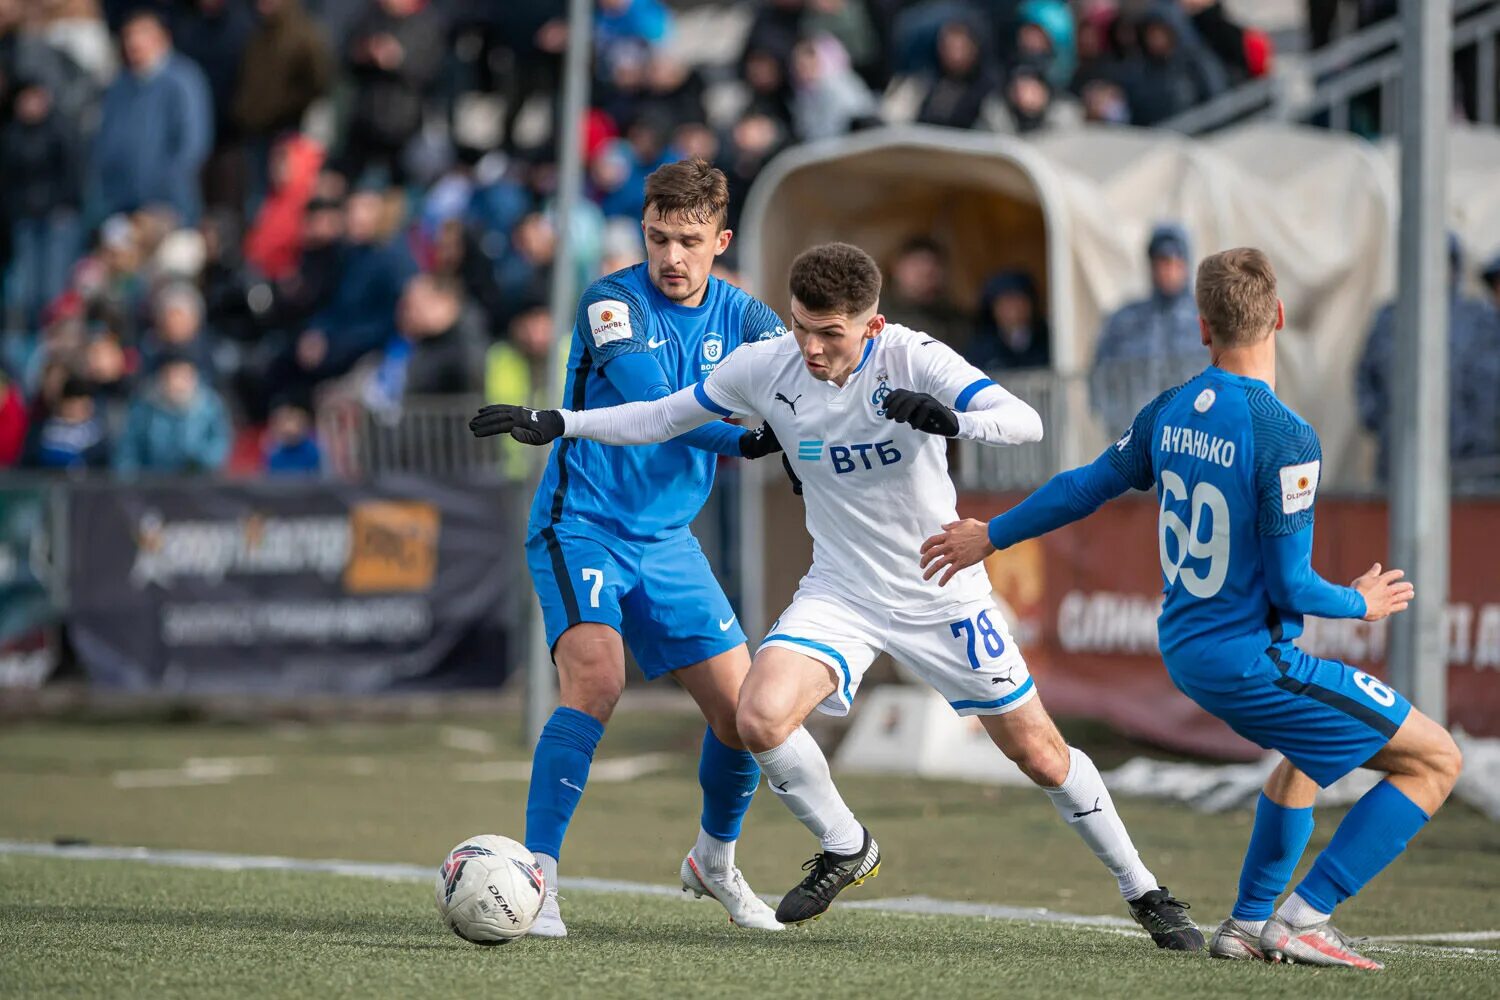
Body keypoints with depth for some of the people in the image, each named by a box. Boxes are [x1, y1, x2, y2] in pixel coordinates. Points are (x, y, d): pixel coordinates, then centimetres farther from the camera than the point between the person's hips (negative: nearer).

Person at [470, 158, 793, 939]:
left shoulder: (737, 315, 4)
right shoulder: (611, 303, -12)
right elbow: (655, 404, -25)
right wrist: (745, 440, -26)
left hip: (666, 543, 6)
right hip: (582, 528, -5)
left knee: (743, 710, 2)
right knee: (595, 679, -28)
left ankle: (715, 861, 29)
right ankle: (536, 876, -26)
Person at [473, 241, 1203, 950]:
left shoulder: (913, 359, -22)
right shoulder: (765, 368, -12)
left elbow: (1027, 423, -31)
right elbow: (663, 418, 2)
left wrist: (951, 420, -49)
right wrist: (556, 423, -6)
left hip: (943, 593, -2)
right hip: (841, 593, 2)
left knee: (1040, 756, 4)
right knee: (760, 718, -22)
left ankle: (1143, 893, 26)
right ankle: (846, 851, 5)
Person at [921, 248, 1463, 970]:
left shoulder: (1169, 413, 0)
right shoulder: (1284, 437, -22)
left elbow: (1086, 486, 14)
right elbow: (1291, 587, -21)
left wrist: (990, 536, 30)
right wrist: (1360, 605, 0)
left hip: (1184, 651, 8)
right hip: (1255, 659, -8)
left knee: (1307, 753, 34)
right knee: (1435, 760, -2)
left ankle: (1249, 922, 29)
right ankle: (1304, 918, -7)